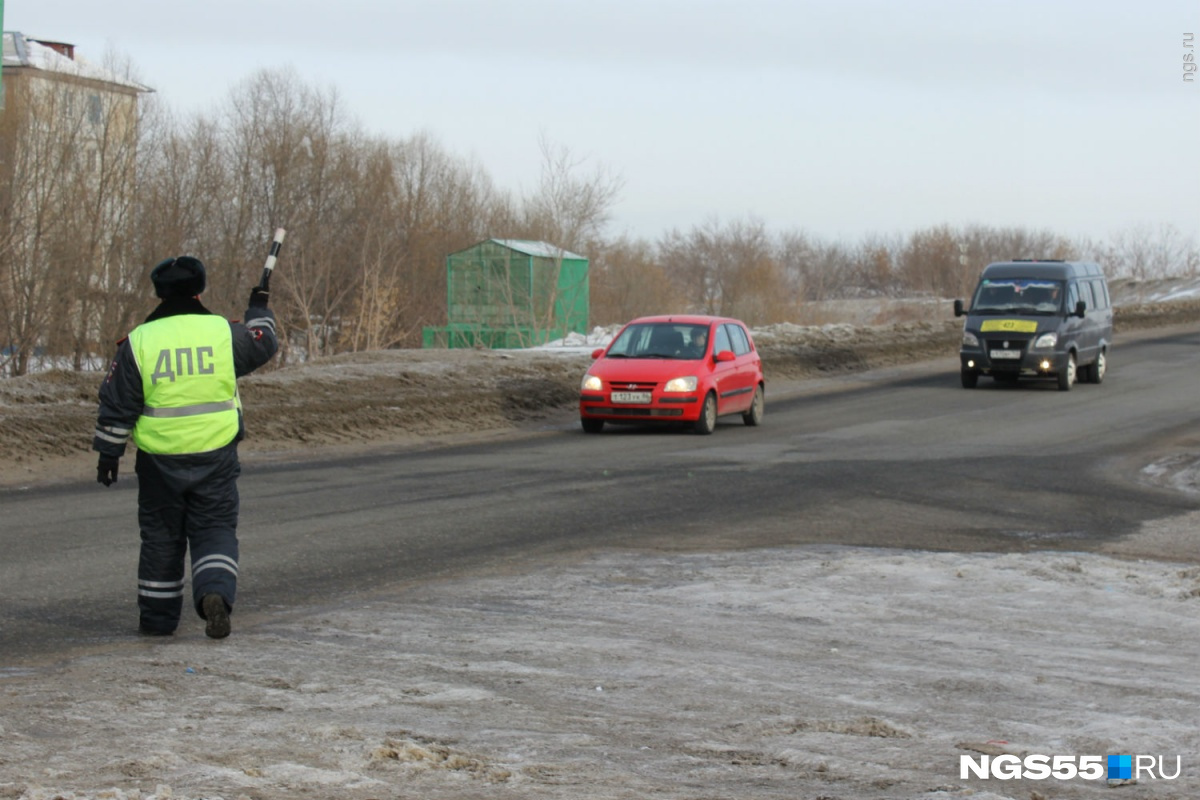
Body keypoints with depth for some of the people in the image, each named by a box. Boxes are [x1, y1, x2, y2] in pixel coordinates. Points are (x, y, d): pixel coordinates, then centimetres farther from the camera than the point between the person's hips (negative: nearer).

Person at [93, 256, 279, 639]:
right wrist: (260, 310, 34)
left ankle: (157, 618, 20)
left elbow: (116, 407, -1)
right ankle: (215, 592, -19)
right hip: (216, 457, 0)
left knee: (161, 536, 13)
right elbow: (263, 345, 16)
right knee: (216, 531, 7)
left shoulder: (138, 342, -4)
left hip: (160, 460, 1)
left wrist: (108, 455, 7)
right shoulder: (224, 332, -4)